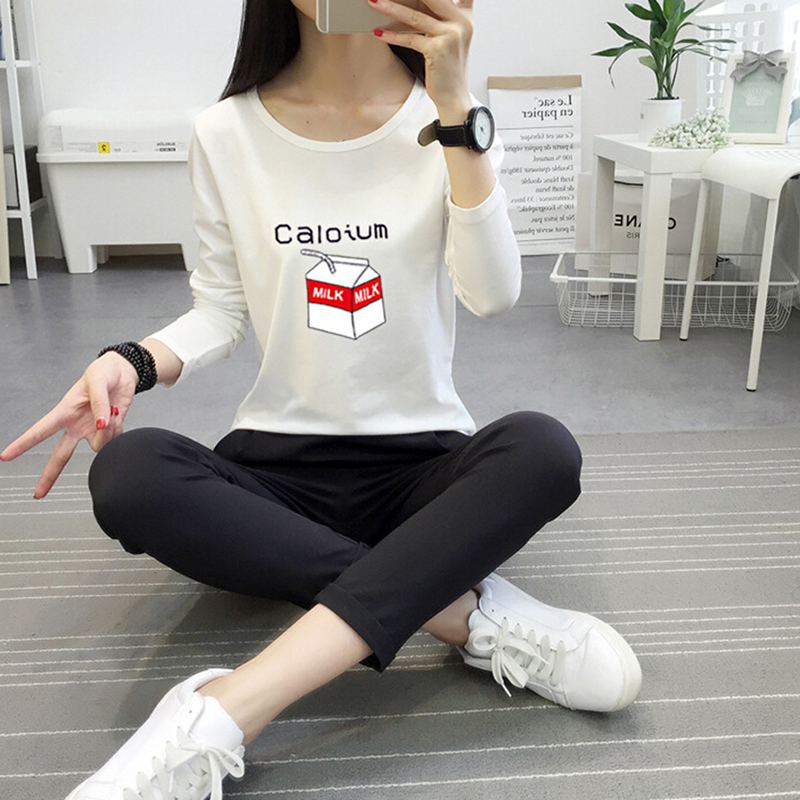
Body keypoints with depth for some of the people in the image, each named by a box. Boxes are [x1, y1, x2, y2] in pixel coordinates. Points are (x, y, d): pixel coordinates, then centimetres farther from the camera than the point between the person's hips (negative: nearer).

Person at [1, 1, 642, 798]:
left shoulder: (449, 118, -1)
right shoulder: (228, 133, 1)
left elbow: (493, 294, -15)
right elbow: (221, 309, 6)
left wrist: (454, 105, -24)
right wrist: (131, 360, -15)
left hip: (422, 462, 0)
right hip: (277, 462, 1)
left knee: (543, 450, -31)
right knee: (127, 475, -28)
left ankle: (220, 713, -36)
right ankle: (471, 610, -27)